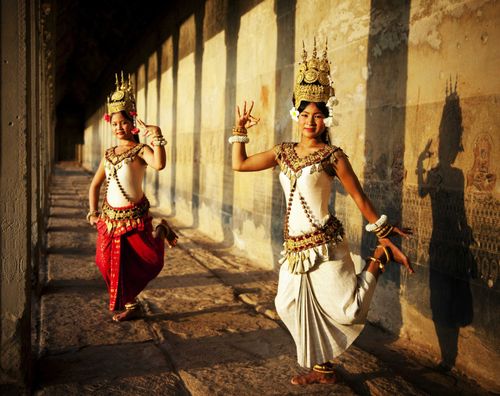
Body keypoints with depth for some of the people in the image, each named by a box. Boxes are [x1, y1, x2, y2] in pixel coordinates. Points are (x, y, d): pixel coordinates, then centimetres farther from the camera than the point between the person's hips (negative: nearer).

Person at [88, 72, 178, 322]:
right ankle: (128, 305, 25)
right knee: (109, 262, 6)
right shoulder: (109, 154, 10)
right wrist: (93, 212, 8)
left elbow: (159, 164, -31)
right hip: (109, 217, 6)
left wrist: (157, 137, -33)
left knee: (149, 261, -5)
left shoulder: (140, 150, -8)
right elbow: (95, 185, 16)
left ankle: (160, 234, 27)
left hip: (134, 216, -5)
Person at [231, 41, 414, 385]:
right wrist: (241, 130, 13)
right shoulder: (284, 152, 8)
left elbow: (359, 198, -2)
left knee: (346, 312, -4)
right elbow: (240, 165, 14)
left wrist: (386, 236, -1)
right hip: (294, 244, 6)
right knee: (292, 305, 9)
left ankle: (378, 260, 20)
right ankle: (322, 368, 28)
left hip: (325, 243, -5)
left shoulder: (333, 156, -7)